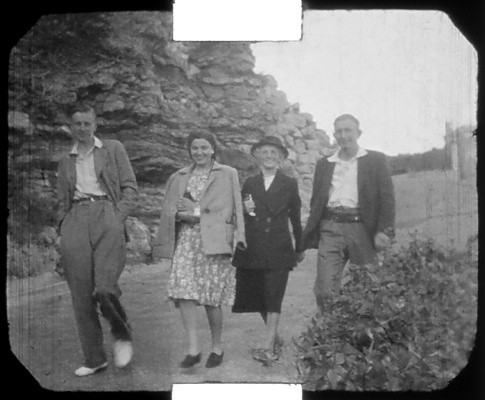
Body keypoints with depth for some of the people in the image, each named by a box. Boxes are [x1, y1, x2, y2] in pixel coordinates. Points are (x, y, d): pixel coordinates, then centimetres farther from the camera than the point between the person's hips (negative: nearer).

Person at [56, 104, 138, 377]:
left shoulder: (113, 149, 14)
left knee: (104, 288, -21)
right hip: (76, 221, 4)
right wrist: (63, 232, 10)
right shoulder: (66, 163, 24)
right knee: (81, 295, -4)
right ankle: (94, 359, 5)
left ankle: (123, 335, 6)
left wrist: (117, 218, -6)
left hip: (106, 214, -3)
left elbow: (131, 189, 8)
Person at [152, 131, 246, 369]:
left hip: (214, 241, -3)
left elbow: (228, 210, 2)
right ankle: (193, 349, -9)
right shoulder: (179, 177, 17)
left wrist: (195, 212, -6)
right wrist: (181, 214, -7)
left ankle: (217, 348, 16)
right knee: (184, 292, -13)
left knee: (212, 298, -1)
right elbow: (169, 210, 13)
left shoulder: (228, 175, 8)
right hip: (186, 241, 3)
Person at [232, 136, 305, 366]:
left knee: (273, 298, -8)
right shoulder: (249, 184, 12)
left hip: (278, 249, -3)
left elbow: (295, 217, 11)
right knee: (258, 297, 9)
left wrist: (300, 248, 14)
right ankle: (275, 339, 27)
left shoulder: (290, 184, 7)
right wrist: (245, 210, -8)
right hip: (252, 249, 3)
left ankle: (268, 347, -8)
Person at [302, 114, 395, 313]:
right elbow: (316, 201, 19)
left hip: (361, 228, -2)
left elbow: (387, 198, 2)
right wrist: (311, 232, 10)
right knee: (324, 290, -7)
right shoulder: (324, 164, 17)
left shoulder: (375, 160, 8)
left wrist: (384, 230, -10)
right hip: (330, 229, 2)